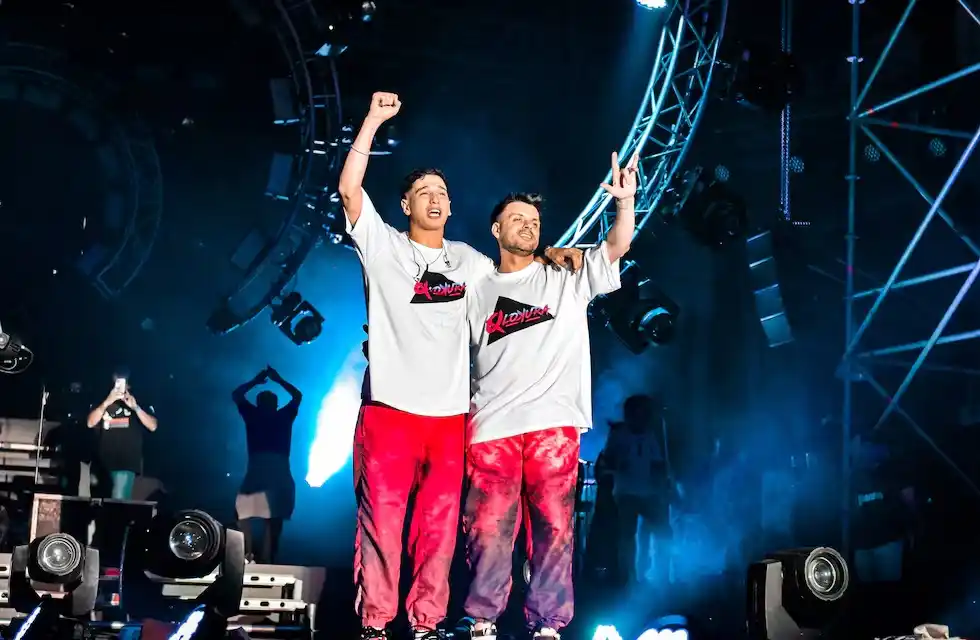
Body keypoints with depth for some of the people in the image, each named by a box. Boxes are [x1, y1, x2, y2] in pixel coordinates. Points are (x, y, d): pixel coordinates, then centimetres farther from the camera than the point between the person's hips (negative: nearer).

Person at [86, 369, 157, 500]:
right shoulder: (104, 404, 14)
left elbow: (152, 426, -5)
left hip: (127, 463, -4)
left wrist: (135, 407, -18)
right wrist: (107, 402, -12)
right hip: (105, 462, 4)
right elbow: (90, 423, -1)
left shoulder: (139, 402, 7)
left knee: (118, 502, -19)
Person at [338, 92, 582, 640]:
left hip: (451, 413, 4)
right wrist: (374, 121, -11)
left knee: (439, 526, 3)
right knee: (381, 521, -5)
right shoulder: (383, 245, 4)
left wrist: (551, 255, 11)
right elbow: (350, 188, -8)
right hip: (390, 408, -3)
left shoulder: (471, 261, 17)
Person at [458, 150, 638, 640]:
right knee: (489, 529, -1)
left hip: (553, 424, -1)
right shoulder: (477, 293, 16)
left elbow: (617, 247, -1)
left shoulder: (567, 280, 12)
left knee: (554, 529, -1)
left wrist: (625, 202, -18)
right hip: (492, 428, 1)